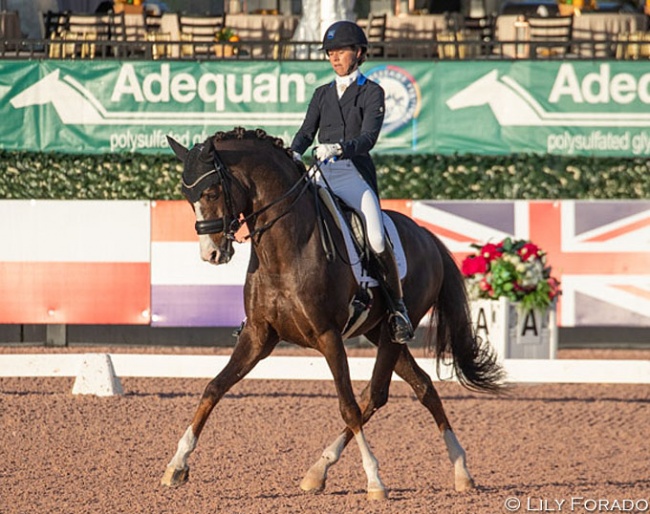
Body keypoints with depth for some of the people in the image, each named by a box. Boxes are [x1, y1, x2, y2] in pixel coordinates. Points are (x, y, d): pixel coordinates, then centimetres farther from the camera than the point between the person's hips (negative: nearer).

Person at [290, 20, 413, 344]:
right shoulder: (322, 94, 20)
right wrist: (293, 155, -12)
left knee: (377, 240, -23)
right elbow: (306, 131, 10)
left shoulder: (371, 92, 4)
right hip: (322, 174, 5)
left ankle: (397, 307, -8)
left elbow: (368, 138, -8)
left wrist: (339, 148, -27)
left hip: (356, 174, -5)